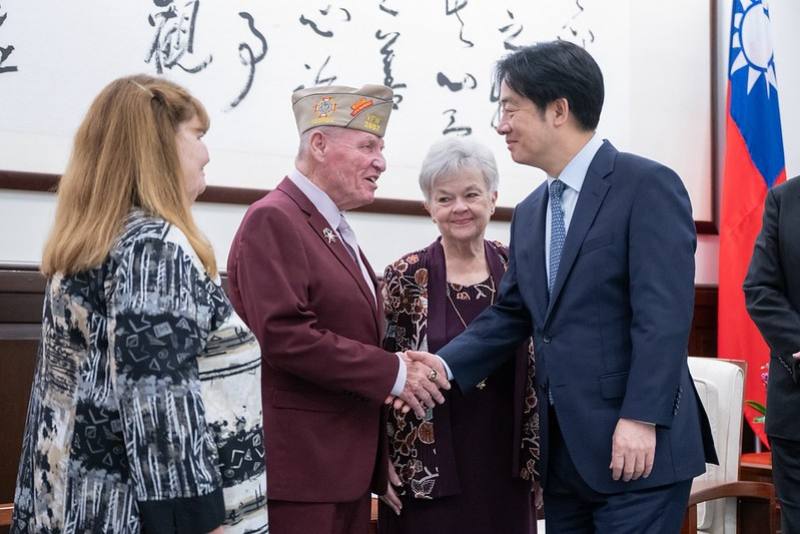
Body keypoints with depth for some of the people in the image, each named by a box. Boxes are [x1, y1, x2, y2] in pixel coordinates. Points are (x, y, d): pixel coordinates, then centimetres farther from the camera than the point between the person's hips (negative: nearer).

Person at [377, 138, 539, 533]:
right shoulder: (405, 278, -6)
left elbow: (538, 366, 8)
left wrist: (536, 452, 6)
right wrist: (381, 462, -7)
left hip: (505, 461, 3)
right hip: (428, 465, -3)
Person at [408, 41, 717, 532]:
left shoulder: (648, 185, -9)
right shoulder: (530, 213, 15)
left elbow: (664, 313, -16)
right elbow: (510, 316, 15)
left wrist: (641, 419, -22)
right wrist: (445, 367, -1)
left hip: (637, 445, -7)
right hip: (563, 450, 7)